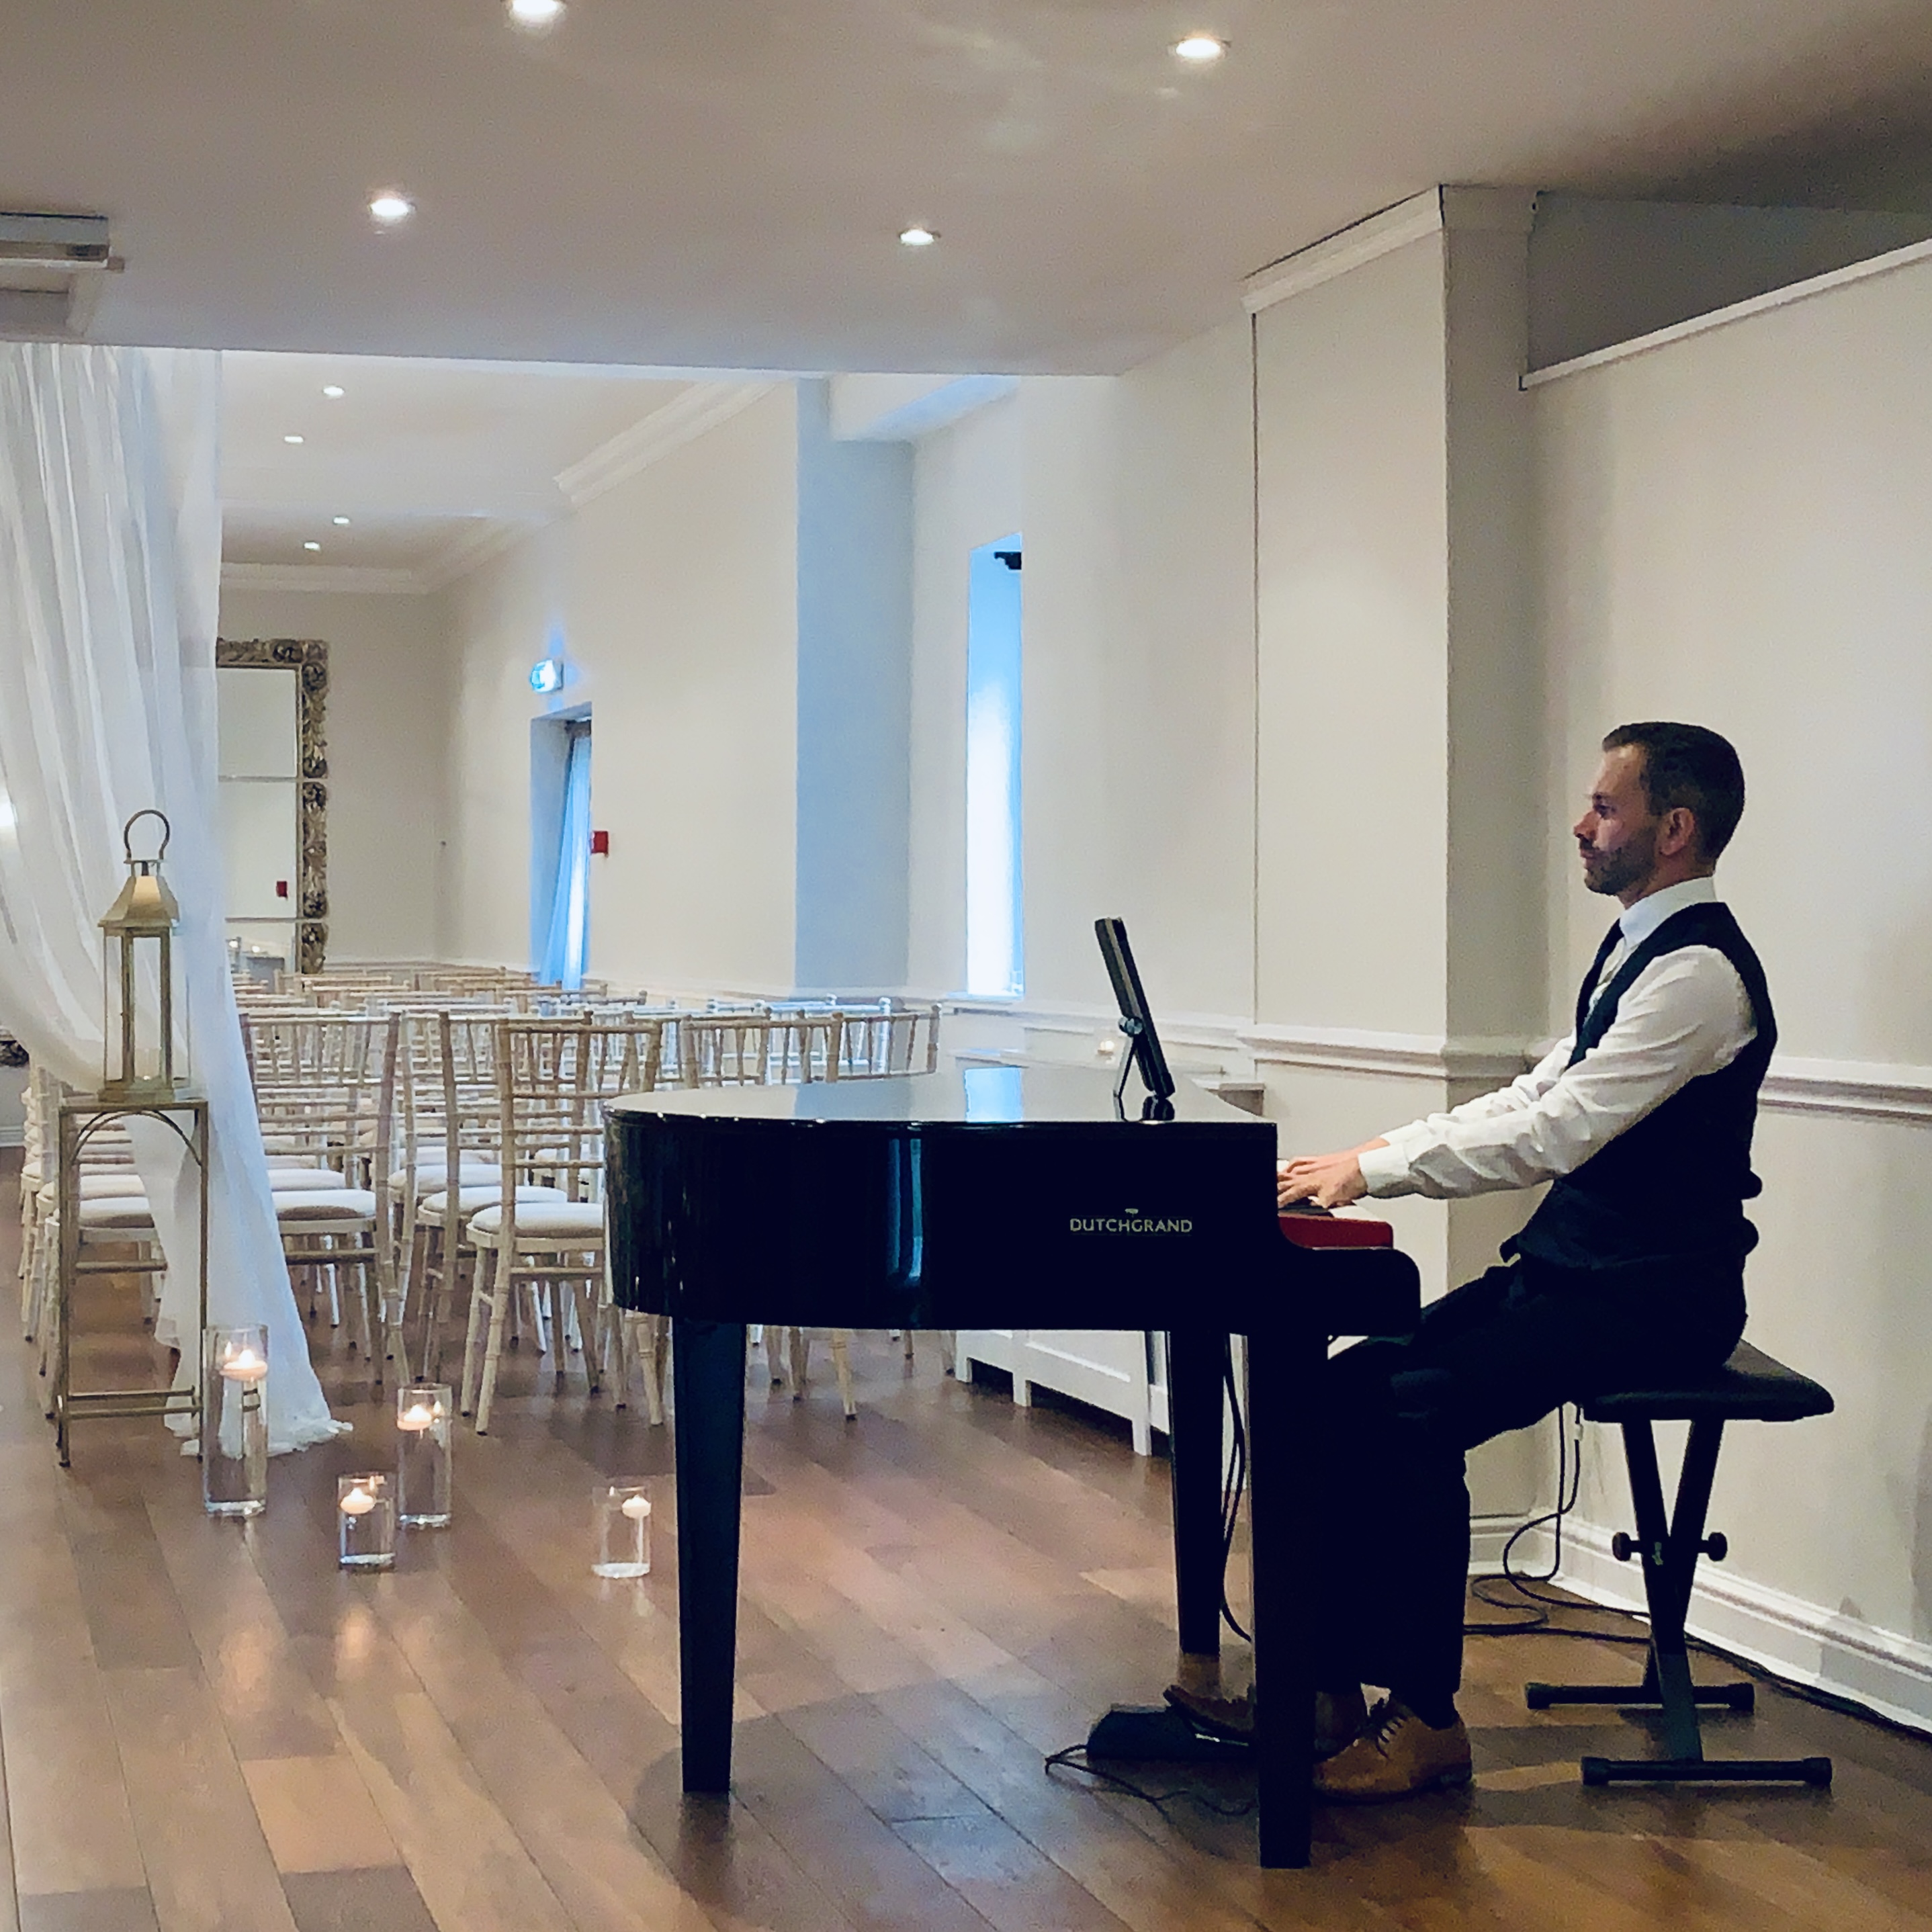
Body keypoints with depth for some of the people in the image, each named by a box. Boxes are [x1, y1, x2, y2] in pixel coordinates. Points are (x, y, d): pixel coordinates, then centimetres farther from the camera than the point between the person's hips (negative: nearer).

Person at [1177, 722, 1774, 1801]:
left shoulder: (1699, 969, -17)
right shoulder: (1639, 951, 15)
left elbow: (1553, 1133, -25)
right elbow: (1535, 1098, 17)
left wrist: (1376, 1170, -21)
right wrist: (1368, 1158, 6)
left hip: (1647, 1301, -9)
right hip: (1571, 1269, 9)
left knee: (1415, 1415, -23)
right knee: (1348, 1388, -3)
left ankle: (1428, 1720, -11)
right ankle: (1334, 1686, 2)